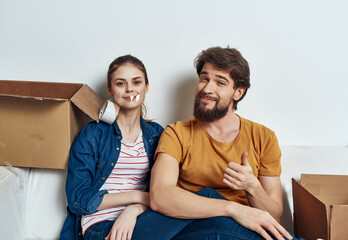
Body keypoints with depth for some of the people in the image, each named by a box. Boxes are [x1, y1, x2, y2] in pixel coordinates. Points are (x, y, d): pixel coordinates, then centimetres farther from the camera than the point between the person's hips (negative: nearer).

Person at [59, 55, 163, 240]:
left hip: (140, 219, 3)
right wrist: (136, 196, -10)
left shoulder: (156, 134, 12)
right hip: (100, 223, -3)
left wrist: (133, 210, -15)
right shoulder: (92, 134, 3)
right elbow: (77, 200, -3)